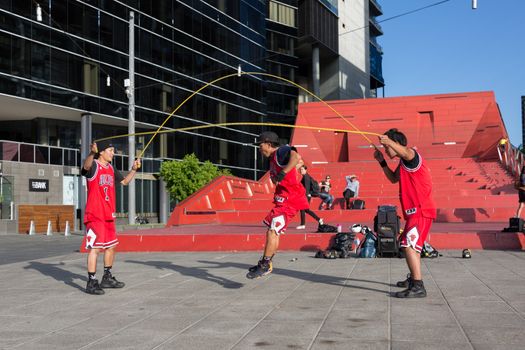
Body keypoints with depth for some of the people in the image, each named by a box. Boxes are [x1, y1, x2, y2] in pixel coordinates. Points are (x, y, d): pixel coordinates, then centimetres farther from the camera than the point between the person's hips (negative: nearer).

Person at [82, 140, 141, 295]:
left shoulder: (111, 169, 14)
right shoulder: (93, 165, -10)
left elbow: (124, 181, 28)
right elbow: (86, 166, -34)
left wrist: (134, 169, 13)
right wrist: (92, 153, -54)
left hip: (109, 215, 8)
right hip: (95, 215, -8)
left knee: (111, 246, 16)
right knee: (95, 247, -10)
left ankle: (107, 278, 31)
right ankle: (91, 283, -6)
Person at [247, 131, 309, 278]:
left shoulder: (281, 151, -11)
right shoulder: (273, 158, 20)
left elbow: (296, 157, -33)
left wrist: (282, 174, -35)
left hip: (289, 198, -11)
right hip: (283, 198, 11)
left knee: (273, 230, -14)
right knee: (272, 230, 17)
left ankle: (265, 265, -10)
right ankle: (266, 263, 26)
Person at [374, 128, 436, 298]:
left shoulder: (412, 155, -14)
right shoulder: (404, 162, 17)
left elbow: (406, 153, -39)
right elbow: (393, 178, 27)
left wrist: (389, 143, -58)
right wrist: (382, 161, 15)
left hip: (420, 211, -11)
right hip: (416, 211, 11)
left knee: (409, 245, -22)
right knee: (409, 244, 27)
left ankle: (418, 287, -27)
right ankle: (413, 278, 45)